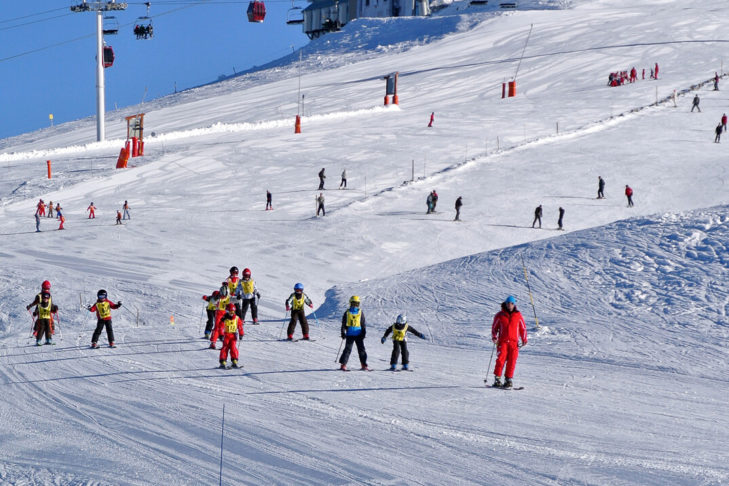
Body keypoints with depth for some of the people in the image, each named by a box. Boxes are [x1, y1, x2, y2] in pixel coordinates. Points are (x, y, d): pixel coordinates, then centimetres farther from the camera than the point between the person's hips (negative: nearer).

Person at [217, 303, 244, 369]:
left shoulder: (237, 318, 1)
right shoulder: (224, 319, -7)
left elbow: (240, 326, 7)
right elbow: (221, 327, -10)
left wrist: (241, 334, 1)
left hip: (233, 335, 2)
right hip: (226, 335, -2)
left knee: (233, 347, -10)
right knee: (225, 348, -5)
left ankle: (234, 361, -10)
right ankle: (223, 362, -4)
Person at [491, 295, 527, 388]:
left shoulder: (518, 315, 7)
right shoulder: (500, 315, 5)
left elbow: (523, 328, 15)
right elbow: (494, 327, 13)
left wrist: (524, 339, 8)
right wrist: (494, 337, -2)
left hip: (514, 342, 1)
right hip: (502, 341, -1)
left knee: (512, 361, -4)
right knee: (501, 359, -11)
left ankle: (508, 379, 3)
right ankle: (497, 379, -6)